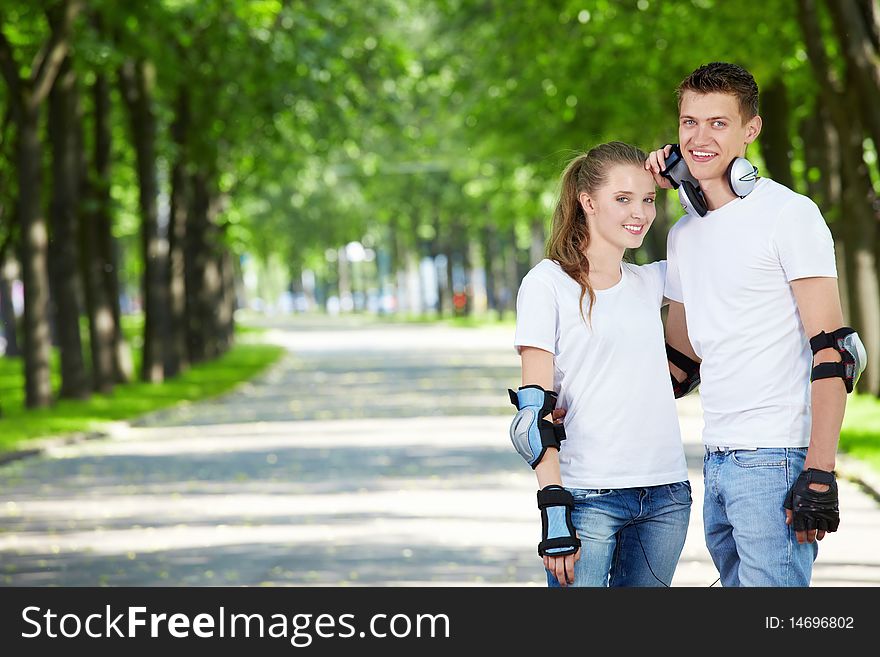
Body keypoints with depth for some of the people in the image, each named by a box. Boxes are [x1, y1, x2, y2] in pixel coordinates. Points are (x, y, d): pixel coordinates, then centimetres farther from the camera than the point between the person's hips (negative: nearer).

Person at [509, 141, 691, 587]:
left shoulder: (652, 282, 12)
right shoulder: (548, 284, -2)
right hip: (588, 498, -5)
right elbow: (536, 408, -7)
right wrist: (555, 507, -16)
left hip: (666, 495, 5)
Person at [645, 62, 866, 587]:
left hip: (776, 461, -8)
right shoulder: (684, 233, 17)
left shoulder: (791, 214, -7)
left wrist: (820, 473, -20)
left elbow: (831, 351, -13)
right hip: (718, 463, 8)